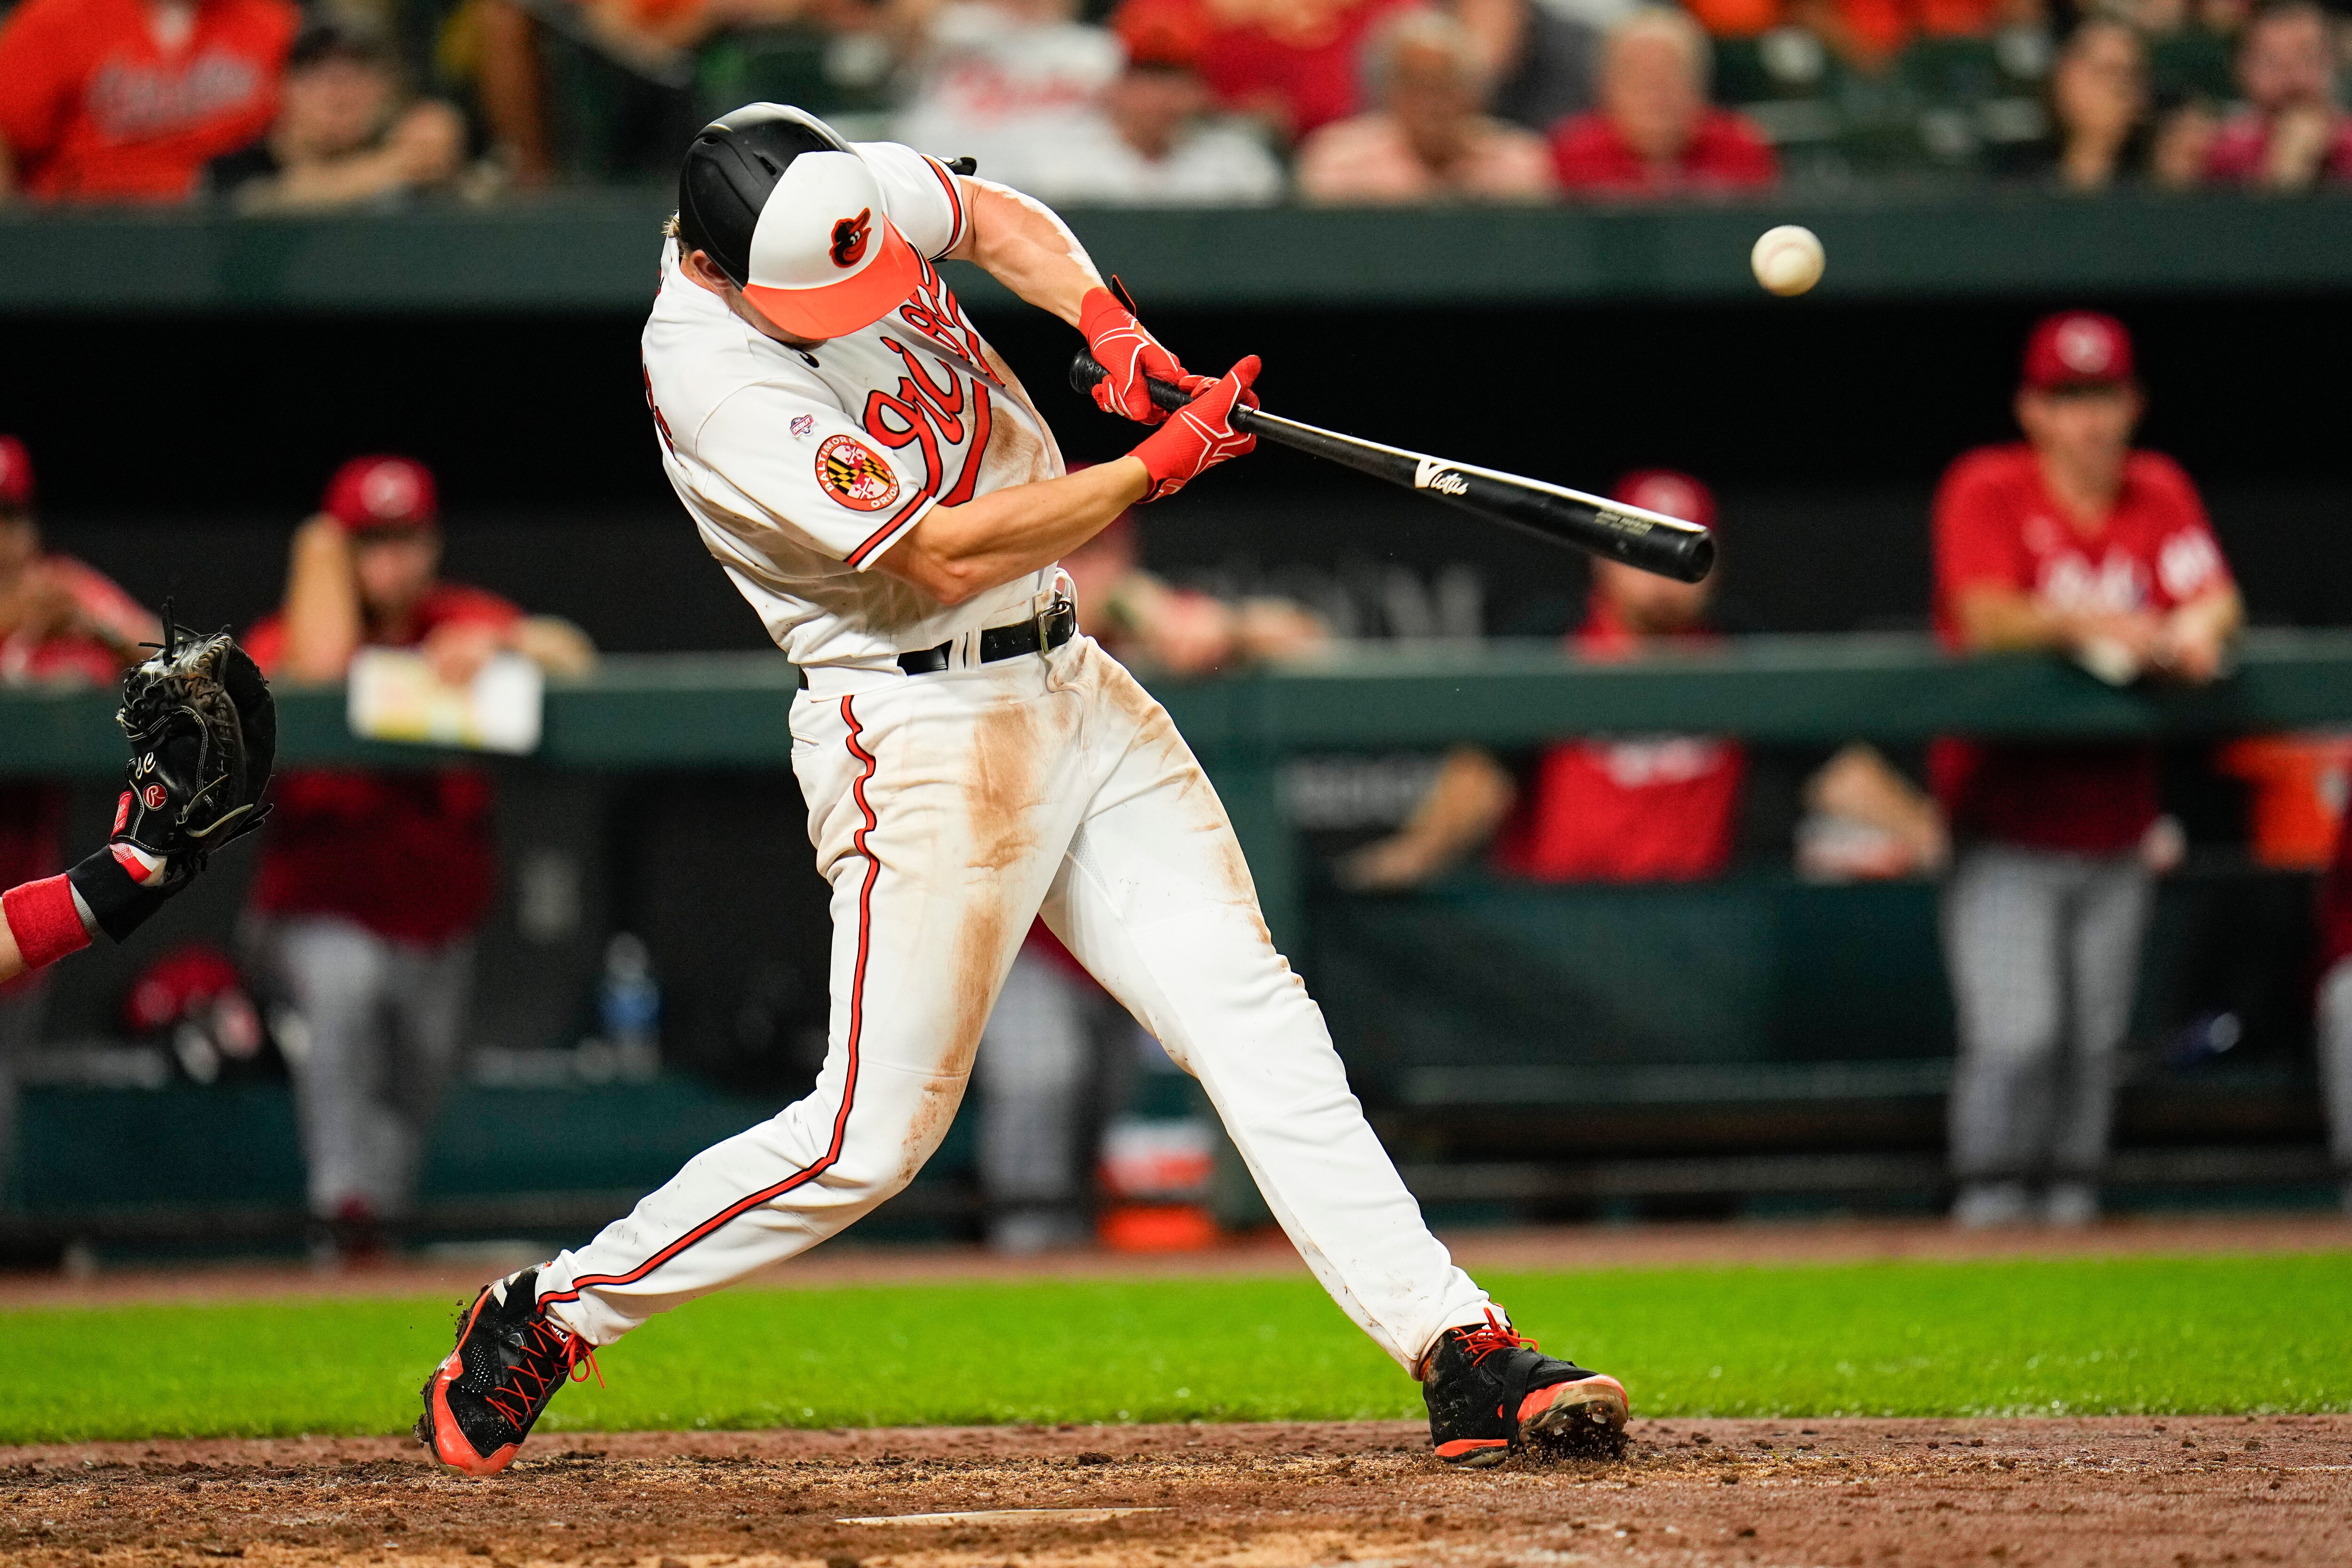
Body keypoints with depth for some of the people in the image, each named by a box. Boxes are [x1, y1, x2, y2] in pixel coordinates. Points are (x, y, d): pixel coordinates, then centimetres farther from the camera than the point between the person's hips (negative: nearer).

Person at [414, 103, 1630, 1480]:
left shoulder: (855, 193, -3)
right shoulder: (713, 377, -23)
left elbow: (993, 218, 20)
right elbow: (948, 554, -25)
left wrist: (1104, 318, 0)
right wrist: (1156, 468, -23)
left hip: (1074, 689, 7)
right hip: (924, 731, -7)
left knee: (1257, 1021, -3)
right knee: (875, 1136, -5)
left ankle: (1464, 1359, -7)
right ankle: (548, 1317, 11)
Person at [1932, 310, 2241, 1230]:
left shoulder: (2160, 493, 8)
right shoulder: (1987, 490, -6)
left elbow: (2215, 598, -4)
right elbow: (1988, 619, -20)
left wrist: (2193, 629, -27)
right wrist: (2083, 626, -37)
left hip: (2113, 830, 4)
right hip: (2006, 820, -4)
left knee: (2094, 1041, 5)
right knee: (2016, 1034, -14)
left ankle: (2071, 1208, 14)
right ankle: (1988, 1209, -4)